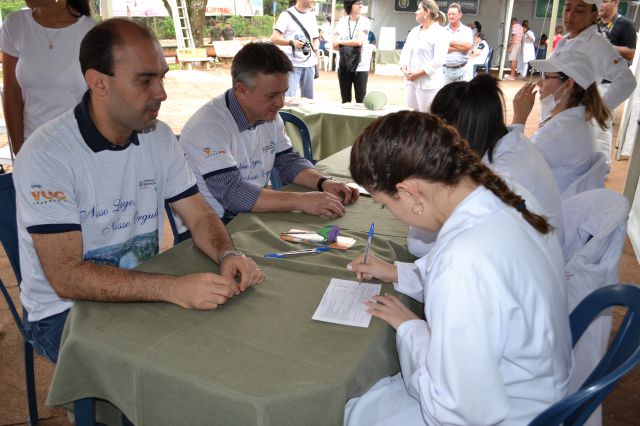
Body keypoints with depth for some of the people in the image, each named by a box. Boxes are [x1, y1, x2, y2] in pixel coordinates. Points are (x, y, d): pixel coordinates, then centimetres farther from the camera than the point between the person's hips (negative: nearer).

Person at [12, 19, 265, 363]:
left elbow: (200, 217, 1)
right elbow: (66, 277, -26)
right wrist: (172, 288, -37)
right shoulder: (47, 154, -21)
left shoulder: (159, 136, -1)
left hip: (142, 293, 6)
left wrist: (228, 255, -21)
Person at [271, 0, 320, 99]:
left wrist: (316, 48, -1)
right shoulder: (287, 15, -5)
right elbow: (274, 38, -12)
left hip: (309, 64, 6)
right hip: (292, 64, -6)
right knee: (289, 98, -10)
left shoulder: (311, 16, 14)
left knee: (308, 98, 9)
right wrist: (292, 42, -28)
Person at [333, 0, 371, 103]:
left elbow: (359, 41, -15)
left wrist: (341, 42, -4)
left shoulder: (365, 21, -3)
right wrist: (351, 44, -11)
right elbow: (335, 45, 1)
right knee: (345, 100, 10)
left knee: (360, 100, -2)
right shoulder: (342, 22, 5)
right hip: (343, 66, 3)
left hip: (360, 66, -3)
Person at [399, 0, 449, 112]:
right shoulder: (414, 31, 15)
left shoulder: (440, 33, -6)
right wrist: (404, 69, -7)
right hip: (411, 81, 7)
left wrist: (418, 74, -17)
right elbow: (405, 52, 12)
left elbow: (438, 60, -15)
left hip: (429, 83, -7)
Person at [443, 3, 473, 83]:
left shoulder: (467, 30, 5)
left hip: (462, 69, -1)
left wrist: (451, 42, -9)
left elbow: (468, 46, -12)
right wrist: (461, 47, -11)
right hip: (445, 69, 1)